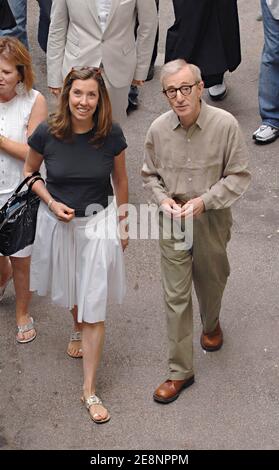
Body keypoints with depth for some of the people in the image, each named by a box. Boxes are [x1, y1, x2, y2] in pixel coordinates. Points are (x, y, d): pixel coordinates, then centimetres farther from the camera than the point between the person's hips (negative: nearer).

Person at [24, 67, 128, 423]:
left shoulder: (111, 134, -15)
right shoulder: (47, 133, -16)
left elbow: (120, 181, 0)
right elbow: (29, 171, 1)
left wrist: (122, 224, 7)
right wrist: (51, 203, -14)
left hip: (98, 223, -1)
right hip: (58, 222, 1)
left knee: (94, 307, 0)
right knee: (69, 293, 23)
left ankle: (89, 390, 9)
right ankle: (80, 331, 57)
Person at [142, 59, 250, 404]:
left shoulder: (225, 125, -18)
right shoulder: (158, 129, -11)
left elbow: (239, 176, -11)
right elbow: (150, 175, 5)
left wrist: (204, 200, -22)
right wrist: (163, 199, -14)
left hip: (212, 221, -1)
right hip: (173, 223, 1)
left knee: (211, 283, 22)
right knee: (176, 297, 4)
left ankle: (211, 324, 56)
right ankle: (180, 372, 16)